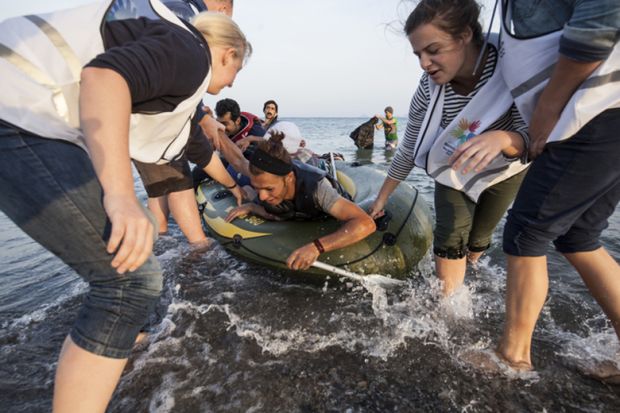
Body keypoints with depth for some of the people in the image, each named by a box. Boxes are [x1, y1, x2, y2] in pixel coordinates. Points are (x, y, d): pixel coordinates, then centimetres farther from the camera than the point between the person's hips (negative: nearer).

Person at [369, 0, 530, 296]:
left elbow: (530, 135, -28)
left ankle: (464, 277, 39)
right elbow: (409, 149, -15)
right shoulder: (429, 87, -25)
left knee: (478, 240, 8)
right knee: (451, 235, -14)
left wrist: (502, 138, -53)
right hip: (453, 169, 1)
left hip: (505, 169, 0)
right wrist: (381, 198, -11)